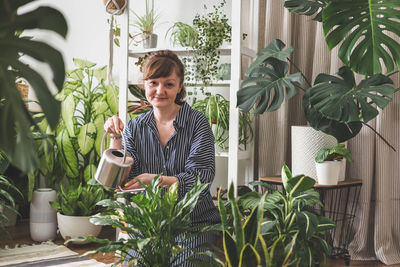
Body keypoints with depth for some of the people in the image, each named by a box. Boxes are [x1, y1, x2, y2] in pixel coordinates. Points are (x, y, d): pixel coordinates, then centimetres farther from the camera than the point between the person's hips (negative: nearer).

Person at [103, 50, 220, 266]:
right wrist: (115, 138, -11)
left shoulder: (197, 122, -4)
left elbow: (200, 177, -13)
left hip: (194, 223, -2)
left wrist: (158, 180, -27)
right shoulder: (135, 127, 8)